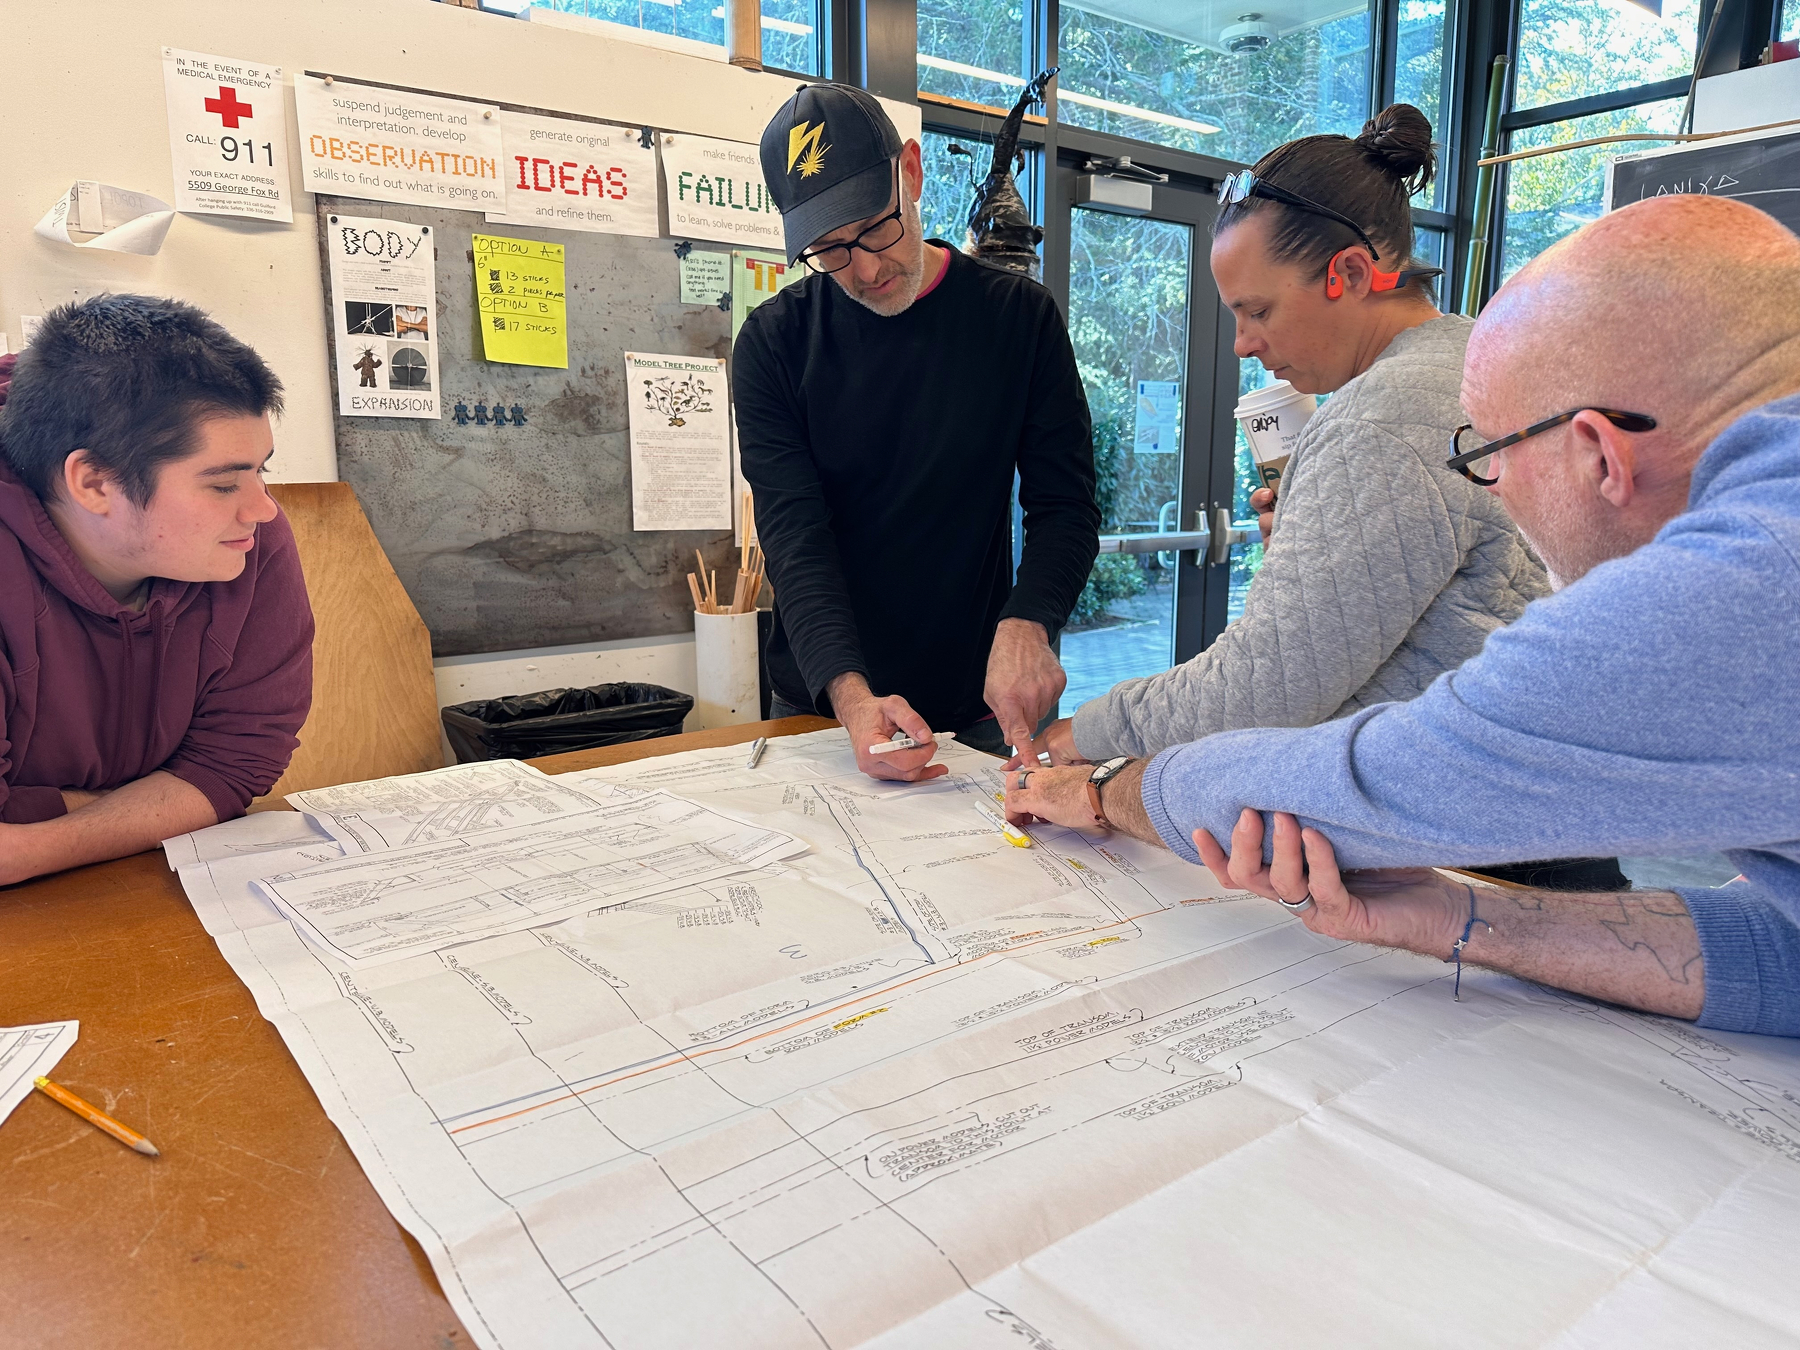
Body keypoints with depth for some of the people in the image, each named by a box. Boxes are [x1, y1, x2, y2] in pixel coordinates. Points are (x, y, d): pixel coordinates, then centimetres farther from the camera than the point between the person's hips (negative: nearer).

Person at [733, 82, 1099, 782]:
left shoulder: (1018, 314, -3)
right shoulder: (774, 343, -5)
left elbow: (1065, 503, -4)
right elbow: (794, 533, -14)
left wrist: (1025, 623, -25)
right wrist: (850, 696, -29)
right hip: (821, 704, 0)